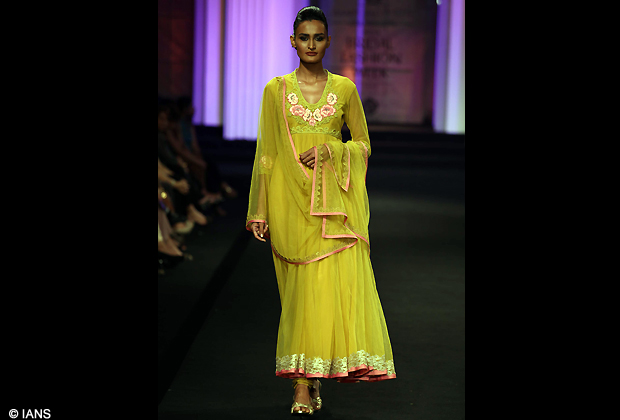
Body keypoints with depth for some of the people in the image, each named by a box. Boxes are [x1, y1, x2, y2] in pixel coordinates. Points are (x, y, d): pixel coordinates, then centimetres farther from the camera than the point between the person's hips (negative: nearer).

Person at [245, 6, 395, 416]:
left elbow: (363, 144, 13)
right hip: (290, 199, -1)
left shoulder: (345, 89, 8)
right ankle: (303, 386, 2)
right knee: (299, 288, -1)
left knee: (338, 281, -10)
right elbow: (266, 152, 5)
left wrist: (331, 150, -8)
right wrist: (259, 212, 1)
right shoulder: (276, 90, 6)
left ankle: (317, 369, 6)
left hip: (334, 199, 1)